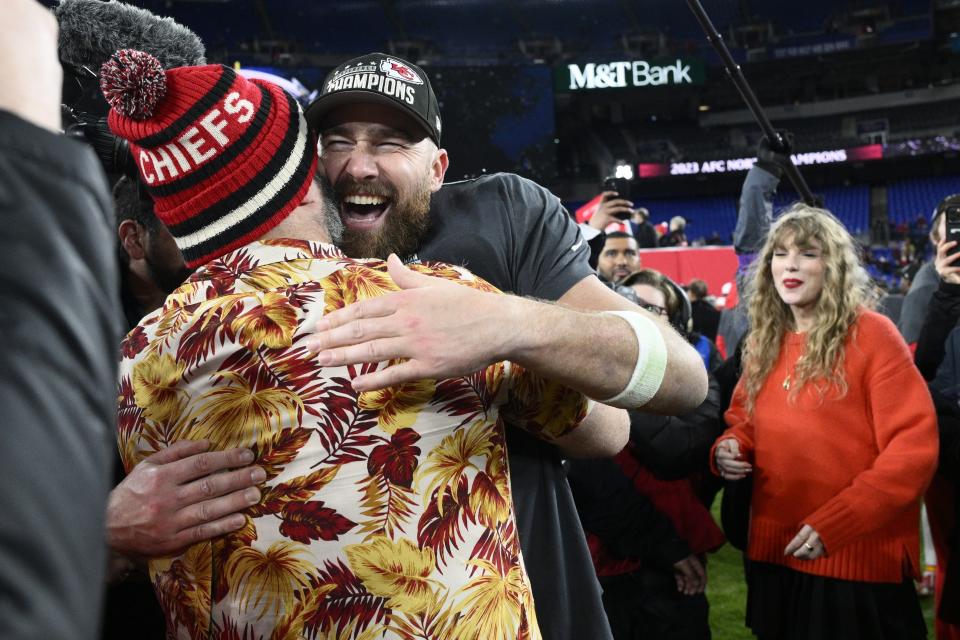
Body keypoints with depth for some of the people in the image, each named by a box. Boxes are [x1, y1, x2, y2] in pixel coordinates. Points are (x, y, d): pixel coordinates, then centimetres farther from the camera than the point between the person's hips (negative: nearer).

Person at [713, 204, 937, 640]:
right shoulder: (763, 341, 8)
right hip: (773, 554, 6)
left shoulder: (871, 334, -10)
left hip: (857, 560, -6)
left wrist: (832, 525, -22)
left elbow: (913, 446, -15)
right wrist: (728, 448, -5)